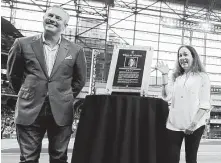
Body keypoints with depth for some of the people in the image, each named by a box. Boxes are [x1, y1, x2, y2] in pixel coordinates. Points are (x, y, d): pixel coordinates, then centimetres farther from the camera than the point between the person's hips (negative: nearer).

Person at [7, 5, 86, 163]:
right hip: (29, 110, 0)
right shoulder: (23, 44, 0)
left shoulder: (75, 50, 1)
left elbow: (80, 80, 13)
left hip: (61, 113, 1)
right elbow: (13, 74, 12)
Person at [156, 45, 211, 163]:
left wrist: (194, 123, -13)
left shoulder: (202, 77, 3)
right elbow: (167, 97, 1)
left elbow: (205, 104, -4)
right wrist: (165, 75, -2)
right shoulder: (175, 77, 14)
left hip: (194, 126, -3)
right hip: (174, 124, 3)